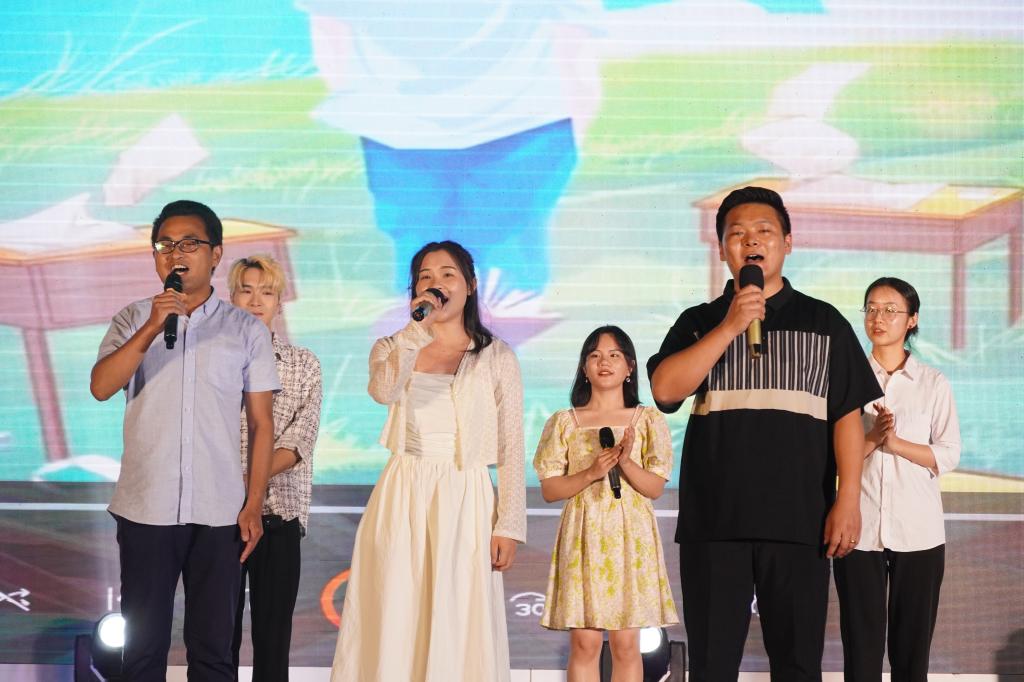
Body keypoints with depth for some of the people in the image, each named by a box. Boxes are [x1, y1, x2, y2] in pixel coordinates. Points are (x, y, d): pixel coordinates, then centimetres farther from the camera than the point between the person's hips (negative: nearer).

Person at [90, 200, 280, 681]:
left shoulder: (247, 330, 6)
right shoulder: (133, 320, 7)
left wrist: (253, 506, -2)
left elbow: (261, 423, 5)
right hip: (146, 509, 0)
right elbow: (101, 387, -8)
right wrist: (152, 328, -19)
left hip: (219, 514, 0)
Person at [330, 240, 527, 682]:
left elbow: (511, 450, 3)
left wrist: (509, 526, -3)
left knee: (457, 630, -2)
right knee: (393, 624, 0)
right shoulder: (393, 347, 9)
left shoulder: (496, 357, 5)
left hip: (465, 503, -1)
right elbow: (383, 390, -16)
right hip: (402, 498, 1)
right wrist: (419, 328, -22)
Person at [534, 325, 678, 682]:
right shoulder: (564, 422, 7)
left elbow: (655, 488, 2)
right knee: (584, 642, -4)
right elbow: (549, 489, 3)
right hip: (583, 536, 0)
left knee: (625, 642, -2)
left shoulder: (648, 421, 6)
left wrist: (626, 463, -16)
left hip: (630, 537, 0)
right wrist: (591, 473, -13)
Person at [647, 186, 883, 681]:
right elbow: (665, 390, -5)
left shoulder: (823, 322, 9)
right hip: (713, 521, 1)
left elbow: (846, 414, 5)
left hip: (800, 521, -1)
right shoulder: (699, 322, 12)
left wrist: (848, 499, -5)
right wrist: (730, 326, -10)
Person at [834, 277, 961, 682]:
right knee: (861, 649, -1)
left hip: (919, 532, 0)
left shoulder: (933, 383, 5)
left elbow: (948, 455, 0)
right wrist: (871, 438, -15)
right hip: (859, 531, 0)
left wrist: (895, 443, -14)